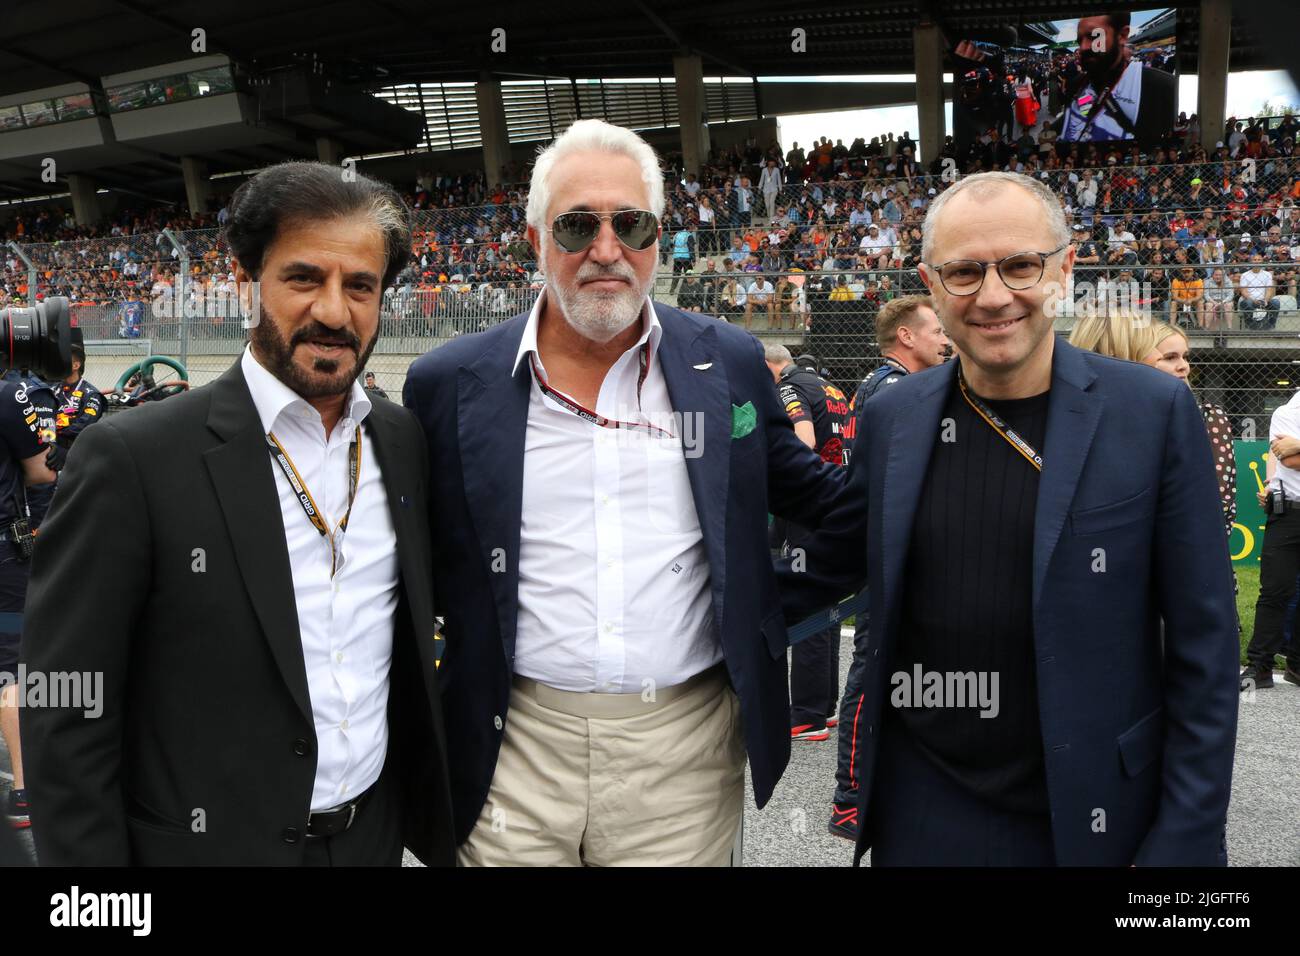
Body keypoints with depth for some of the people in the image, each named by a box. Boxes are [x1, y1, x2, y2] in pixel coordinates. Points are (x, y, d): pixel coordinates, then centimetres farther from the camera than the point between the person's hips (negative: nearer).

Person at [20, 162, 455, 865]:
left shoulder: (404, 439, -1)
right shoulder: (130, 459, -17)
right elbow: (67, 722, -13)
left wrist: (429, 809, 8)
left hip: (377, 834, 5)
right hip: (209, 843, -4)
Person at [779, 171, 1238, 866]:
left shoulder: (1155, 412, -10)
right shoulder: (889, 417, -2)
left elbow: (1203, 651, -7)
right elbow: (823, 569, 9)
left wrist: (1186, 841, -9)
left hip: (1087, 815, -2)